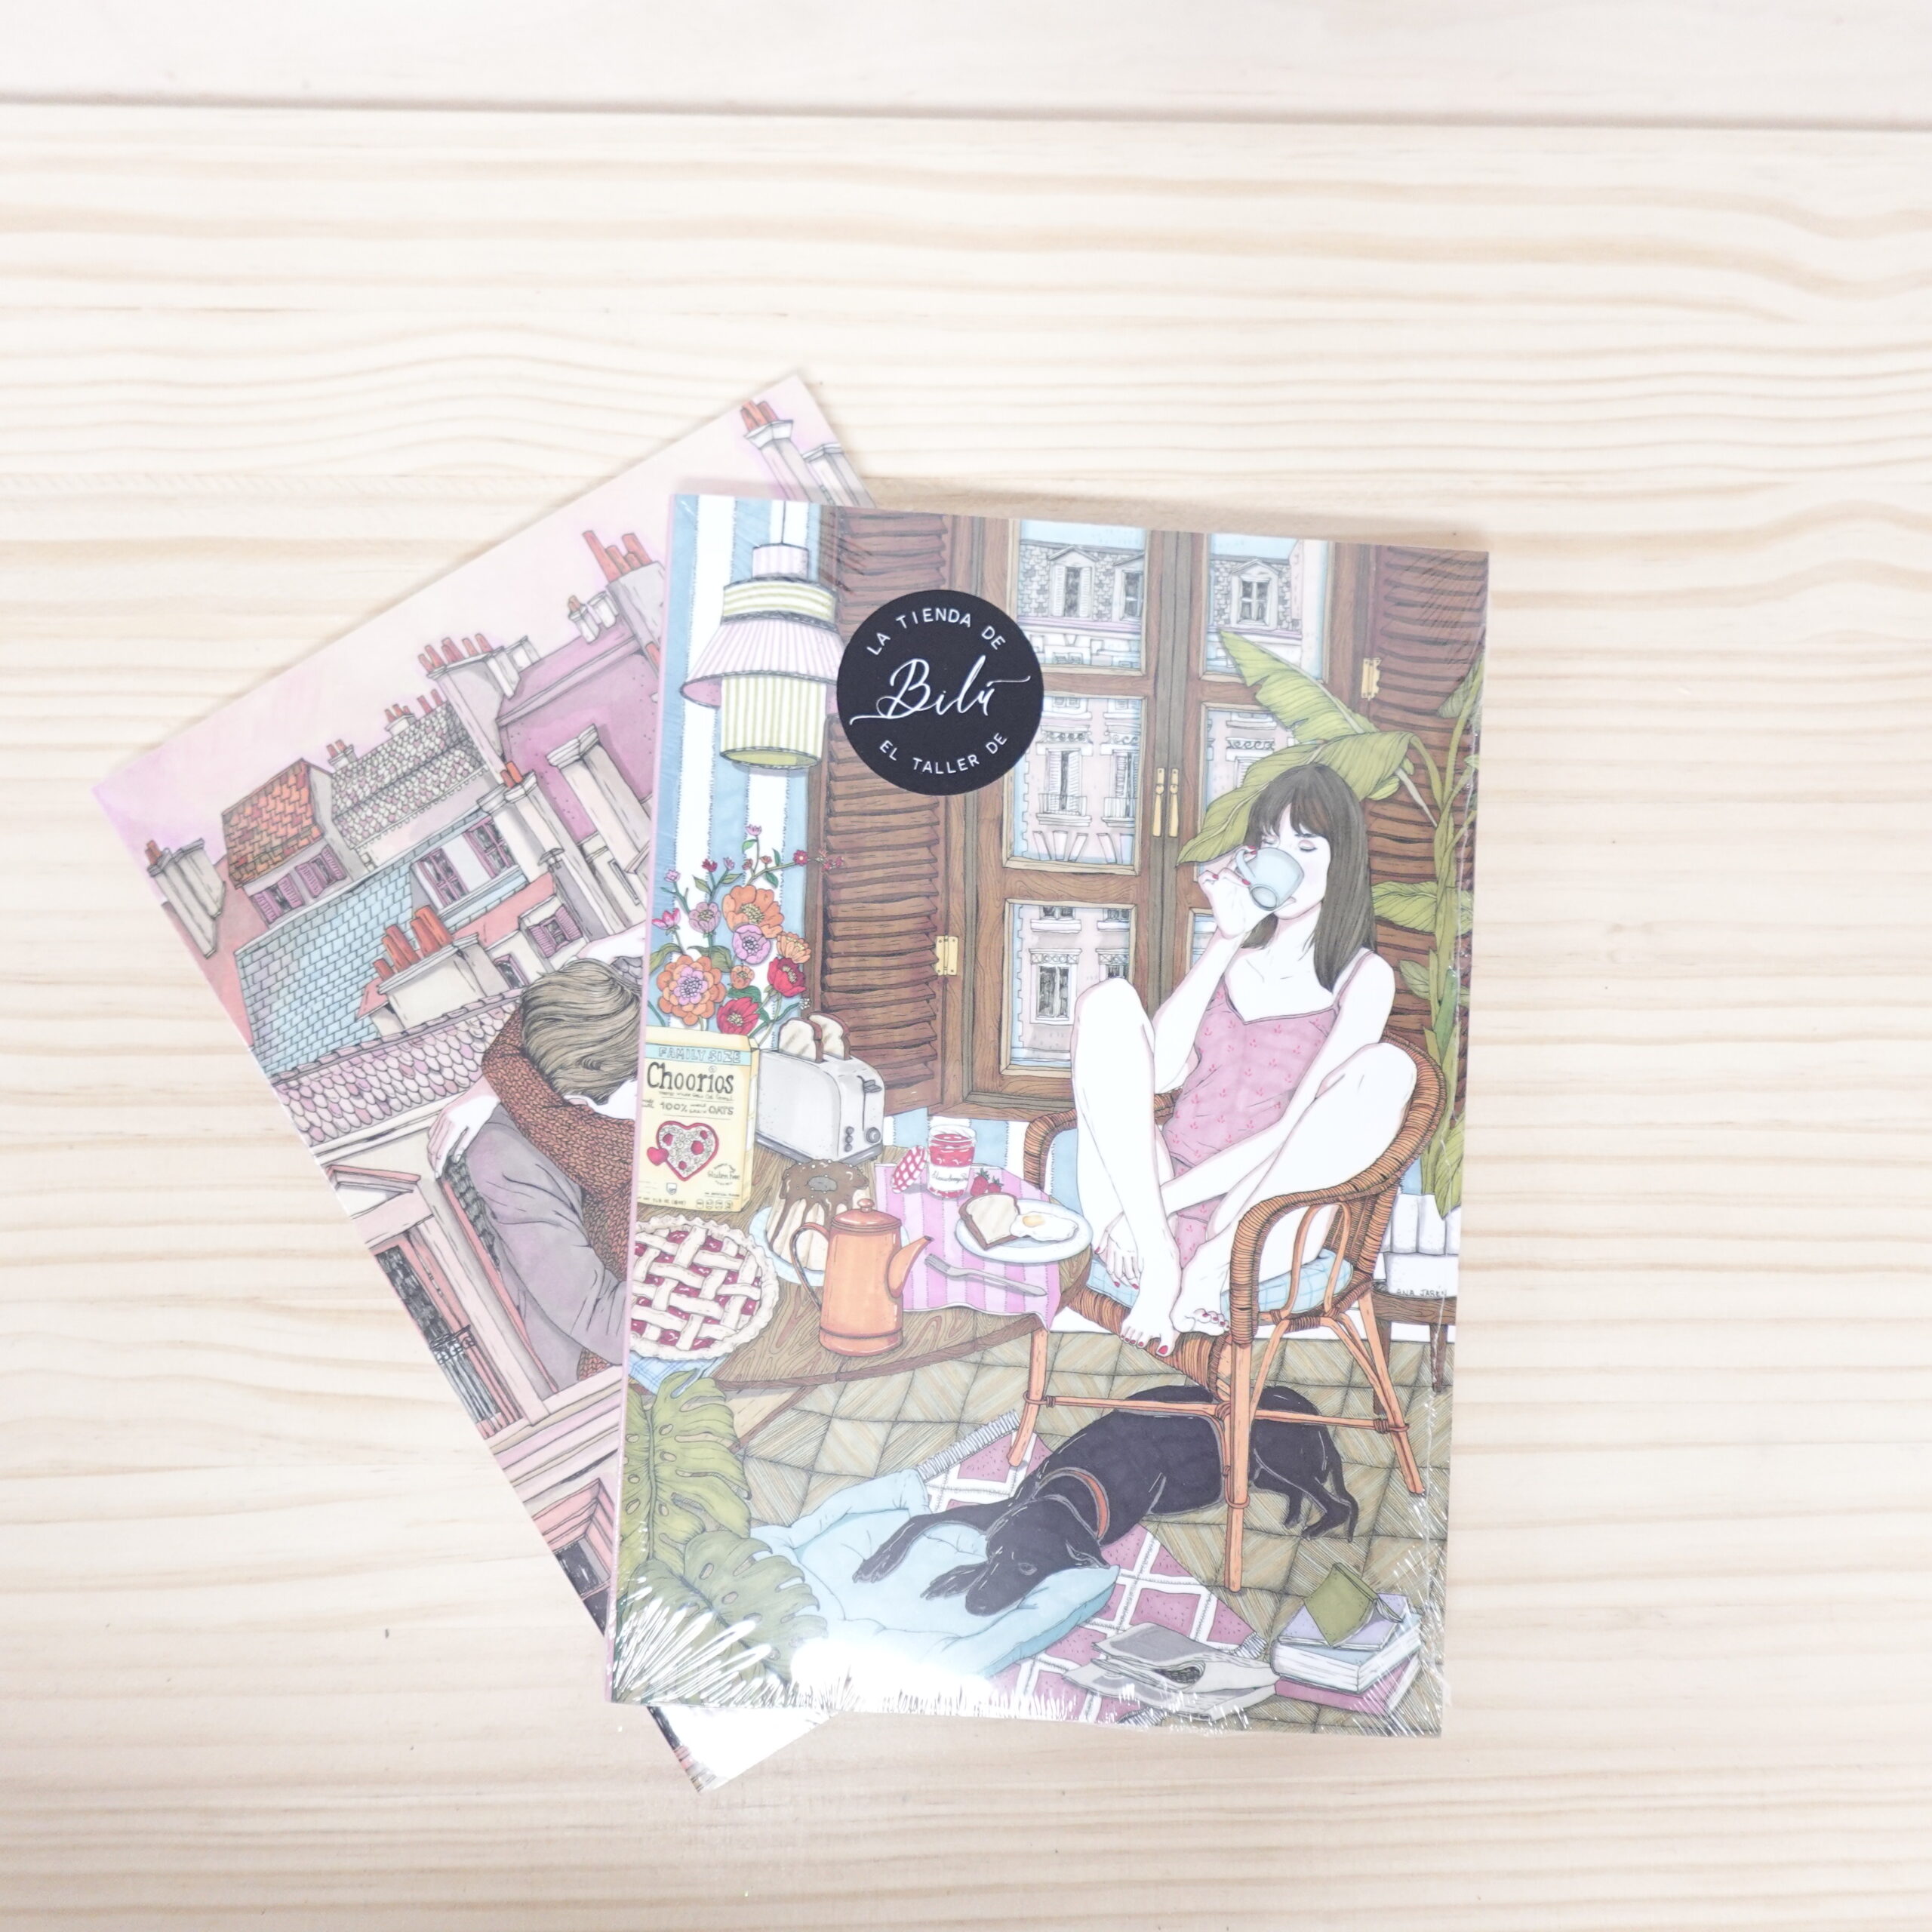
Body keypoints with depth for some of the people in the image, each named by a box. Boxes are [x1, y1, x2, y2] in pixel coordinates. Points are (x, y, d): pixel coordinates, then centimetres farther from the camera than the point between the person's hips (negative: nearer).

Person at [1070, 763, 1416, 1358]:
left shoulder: (1363, 976, 4)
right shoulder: (1232, 956, 17)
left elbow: (1299, 1127, -9)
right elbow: (1160, 1071, -1)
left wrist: (1163, 1196, -18)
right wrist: (1227, 938, -2)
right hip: (1149, 1198, 4)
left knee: (1386, 1068, -23)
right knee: (1110, 999, -14)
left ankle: (1210, 1266, -26)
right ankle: (1157, 1257, -27)